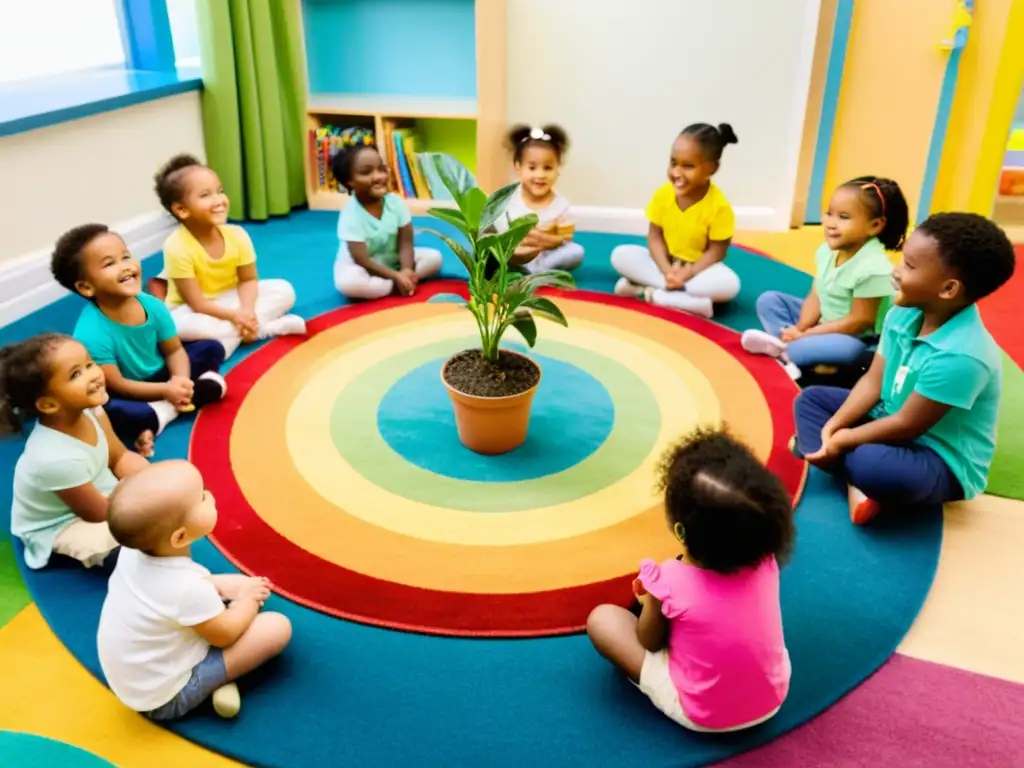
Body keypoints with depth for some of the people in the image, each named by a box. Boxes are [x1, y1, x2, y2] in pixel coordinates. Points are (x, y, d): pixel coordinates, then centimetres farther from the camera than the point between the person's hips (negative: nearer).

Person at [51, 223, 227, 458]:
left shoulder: (152, 306, -15)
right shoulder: (91, 334, -30)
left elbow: (174, 350, -5)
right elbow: (116, 385, -23)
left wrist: (180, 381, -24)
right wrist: (166, 390, -27)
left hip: (159, 377, 6)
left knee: (212, 349, -1)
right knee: (109, 411, -39)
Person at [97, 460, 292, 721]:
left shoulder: (133, 552, -14)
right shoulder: (188, 589, -34)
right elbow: (225, 635, -14)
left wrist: (219, 585, 2)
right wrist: (249, 600, 2)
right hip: (167, 699, -8)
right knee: (277, 627, -13)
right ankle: (221, 680, 2)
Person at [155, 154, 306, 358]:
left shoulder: (237, 235, -15)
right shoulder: (177, 247, -27)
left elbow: (248, 279, -8)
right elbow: (197, 303, -23)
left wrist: (246, 311, -26)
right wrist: (234, 315, -30)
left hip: (231, 300, 4)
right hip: (192, 310, -4)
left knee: (284, 290, -11)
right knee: (183, 325, -39)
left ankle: (230, 335, -22)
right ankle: (271, 327, -26)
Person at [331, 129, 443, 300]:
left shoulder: (396, 203, -11)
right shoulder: (350, 215, -24)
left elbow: (405, 243, -10)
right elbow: (362, 261, -25)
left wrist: (406, 270, -29)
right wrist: (396, 276, -30)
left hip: (392, 261, 5)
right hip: (362, 268, -5)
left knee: (434, 257, -10)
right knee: (347, 282, -38)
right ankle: (396, 286, -22)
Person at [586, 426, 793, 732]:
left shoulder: (669, 583, -28)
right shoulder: (765, 562, -18)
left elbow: (649, 642, -8)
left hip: (702, 715, -4)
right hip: (773, 698, 5)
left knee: (602, 618, 0)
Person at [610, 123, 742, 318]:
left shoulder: (719, 206, -22)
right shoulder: (663, 194, -13)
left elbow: (716, 251, -17)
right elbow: (655, 236, -8)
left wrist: (686, 274, -29)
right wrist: (667, 271, -23)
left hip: (698, 268, -3)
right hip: (666, 263, 4)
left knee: (730, 284, -33)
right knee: (620, 255, -19)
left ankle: (651, 293, -27)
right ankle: (693, 301, -27)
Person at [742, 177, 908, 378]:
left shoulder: (872, 268, -28)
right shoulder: (827, 251, -6)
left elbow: (859, 321, -25)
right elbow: (816, 297, -1)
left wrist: (805, 334, -23)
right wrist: (799, 329, -20)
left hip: (856, 338, -8)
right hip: (823, 323, 8)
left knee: (846, 349, -43)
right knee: (768, 300, 3)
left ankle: (781, 350, -23)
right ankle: (788, 345, -20)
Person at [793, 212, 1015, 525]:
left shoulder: (960, 357, -32)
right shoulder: (903, 315, -7)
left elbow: (907, 426, -25)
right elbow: (872, 381, -1)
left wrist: (844, 440, -15)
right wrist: (833, 427, -13)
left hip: (943, 463, -9)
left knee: (872, 465, -42)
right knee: (811, 398, 7)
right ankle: (854, 477, -15)